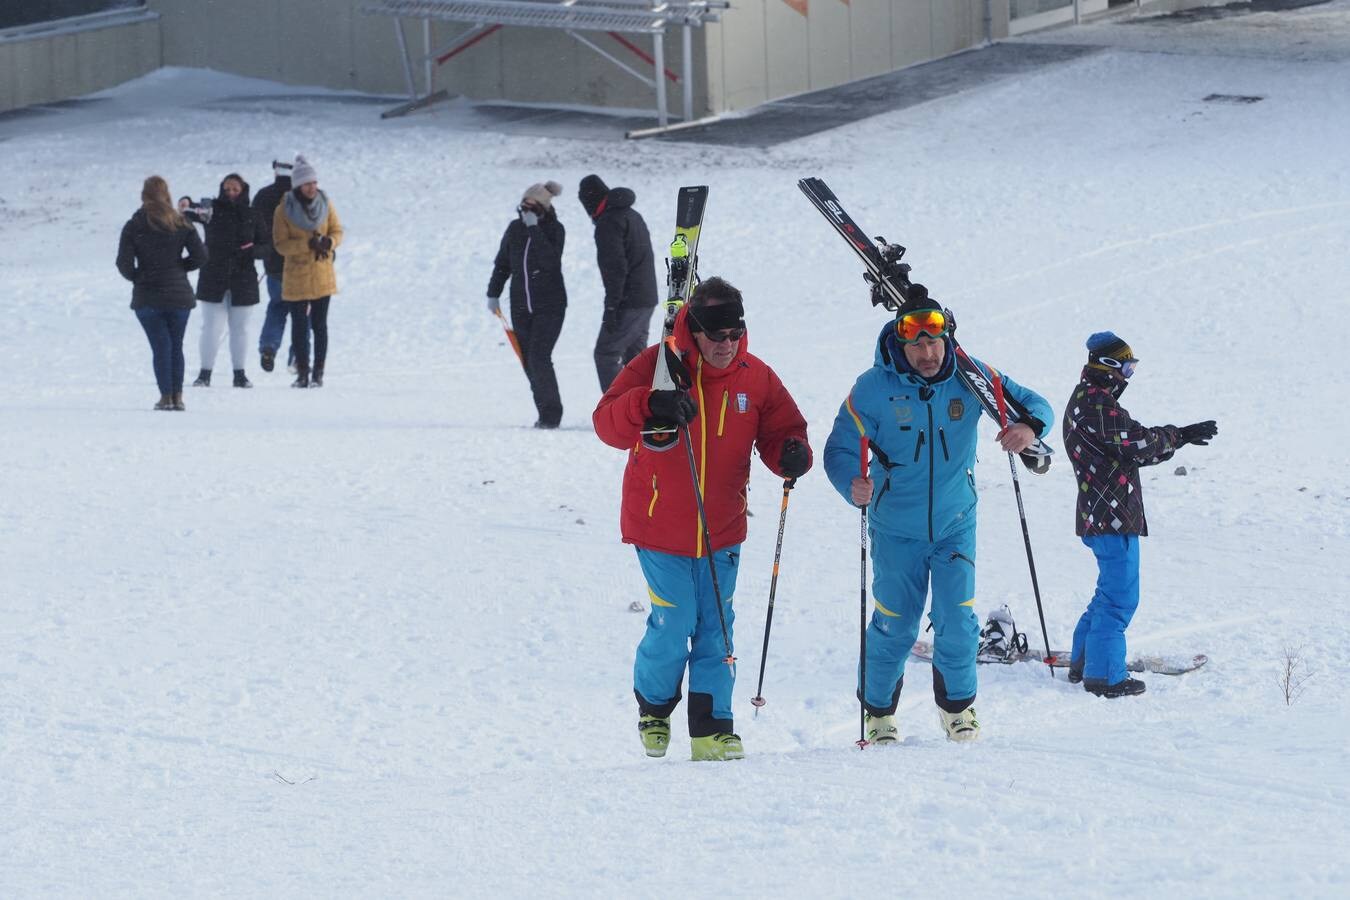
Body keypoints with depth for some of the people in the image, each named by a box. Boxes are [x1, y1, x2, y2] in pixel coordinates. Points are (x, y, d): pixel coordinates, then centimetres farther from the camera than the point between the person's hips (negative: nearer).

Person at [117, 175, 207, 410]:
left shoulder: (133, 226, -4)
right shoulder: (181, 224, 0)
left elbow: (124, 263, -9)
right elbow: (200, 256, -3)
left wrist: (137, 277, 11)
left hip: (147, 295, -2)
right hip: (179, 293, 2)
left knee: (160, 347, 1)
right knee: (176, 346, 11)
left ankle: (166, 395, -6)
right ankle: (177, 396, 7)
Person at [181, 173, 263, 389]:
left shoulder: (251, 216, 5)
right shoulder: (214, 211, -1)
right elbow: (197, 213, -20)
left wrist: (252, 249, -8)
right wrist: (185, 207, -40)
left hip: (243, 280, 2)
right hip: (214, 278, -2)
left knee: (240, 328, 8)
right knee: (211, 327, -2)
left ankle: (239, 374, 16)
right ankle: (205, 373, 2)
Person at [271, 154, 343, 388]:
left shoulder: (325, 204, 0)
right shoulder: (284, 210, -9)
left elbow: (337, 231, 6)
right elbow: (280, 244, -11)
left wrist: (329, 242, -17)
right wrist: (308, 244, -24)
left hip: (322, 275, 2)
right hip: (296, 278, -2)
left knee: (319, 324, 4)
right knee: (299, 325, 3)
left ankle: (318, 372, 10)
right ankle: (302, 371, 12)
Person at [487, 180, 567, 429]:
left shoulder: (554, 229, -7)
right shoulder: (516, 228, 5)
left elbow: (550, 260, -24)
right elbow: (502, 263, 15)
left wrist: (534, 228, -25)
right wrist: (493, 294, 13)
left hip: (549, 306, -5)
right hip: (521, 306, 5)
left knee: (538, 358, -16)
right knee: (529, 362, 4)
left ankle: (551, 414, -8)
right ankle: (546, 414, 13)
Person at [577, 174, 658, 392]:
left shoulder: (609, 222, -13)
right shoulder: (633, 216, 18)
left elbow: (616, 267, -21)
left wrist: (611, 307, -19)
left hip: (627, 302, -9)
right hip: (647, 299, 9)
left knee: (606, 355, -6)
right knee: (634, 355, 15)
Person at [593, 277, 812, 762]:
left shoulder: (756, 378, 1)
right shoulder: (658, 365, -10)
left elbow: (782, 430, 9)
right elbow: (608, 423, -17)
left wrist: (792, 454, -16)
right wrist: (650, 405, -37)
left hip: (722, 533, 3)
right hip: (659, 527, -3)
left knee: (715, 630, 4)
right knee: (674, 626, -6)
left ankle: (712, 730, 10)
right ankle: (653, 705, 21)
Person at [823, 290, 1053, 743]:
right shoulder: (873, 388, -15)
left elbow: (1033, 403, -2)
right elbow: (840, 448, -14)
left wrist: (1029, 426, -27)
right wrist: (852, 484, -36)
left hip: (955, 524, 1)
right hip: (896, 530, -1)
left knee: (957, 621, -4)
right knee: (895, 626, 3)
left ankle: (957, 705, 20)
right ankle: (878, 710, 26)